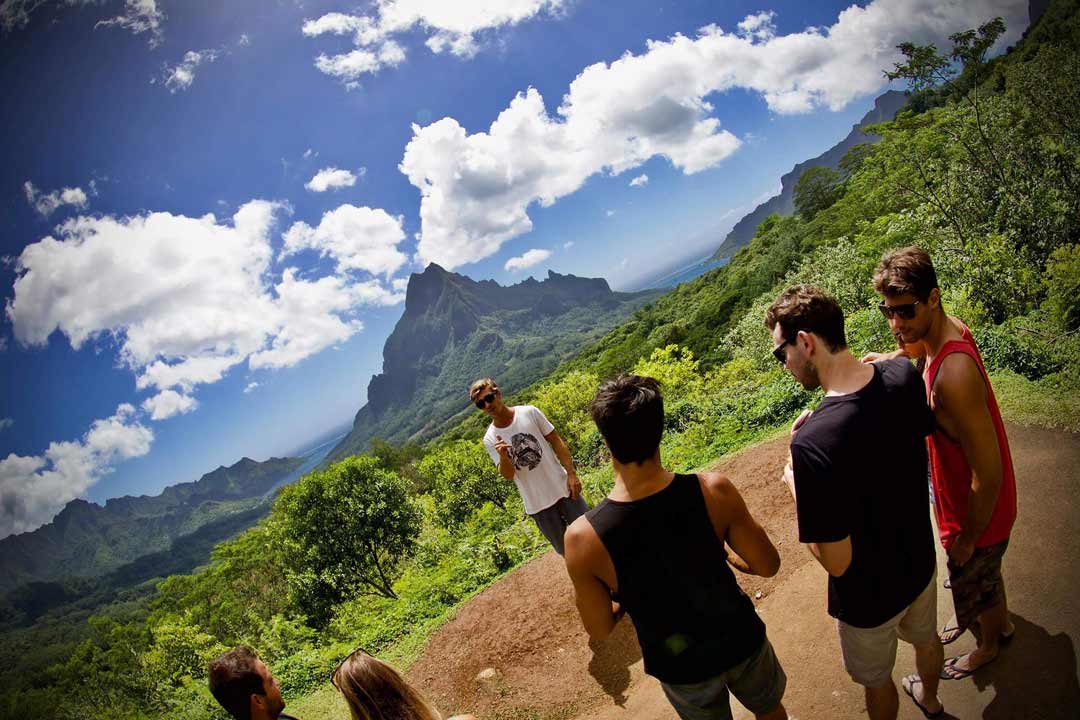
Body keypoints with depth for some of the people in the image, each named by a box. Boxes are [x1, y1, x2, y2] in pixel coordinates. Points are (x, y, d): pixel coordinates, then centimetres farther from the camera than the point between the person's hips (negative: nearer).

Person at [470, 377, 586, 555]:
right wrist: (503, 457, -29)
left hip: (563, 488, 0)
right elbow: (508, 474, -9)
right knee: (566, 550, 13)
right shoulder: (490, 439, -6)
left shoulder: (529, 413, -7)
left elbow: (557, 442, -2)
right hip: (537, 504, 0)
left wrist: (571, 473, -8)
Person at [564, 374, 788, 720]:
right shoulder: (714, 490, -29)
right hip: (740, 641, 0)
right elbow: (768, 565, -13)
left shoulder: (582, 538, -31)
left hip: (682, 669, 0)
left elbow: (600, 629, -15)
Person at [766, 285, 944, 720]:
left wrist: (795, 484, -17)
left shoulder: (812, 444, -40)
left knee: (876, 681, 25)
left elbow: (836, 562, -29)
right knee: (925, 638, 37)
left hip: (869, 596, -7)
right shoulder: (904, 377, -19)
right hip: (919, 561, 7)